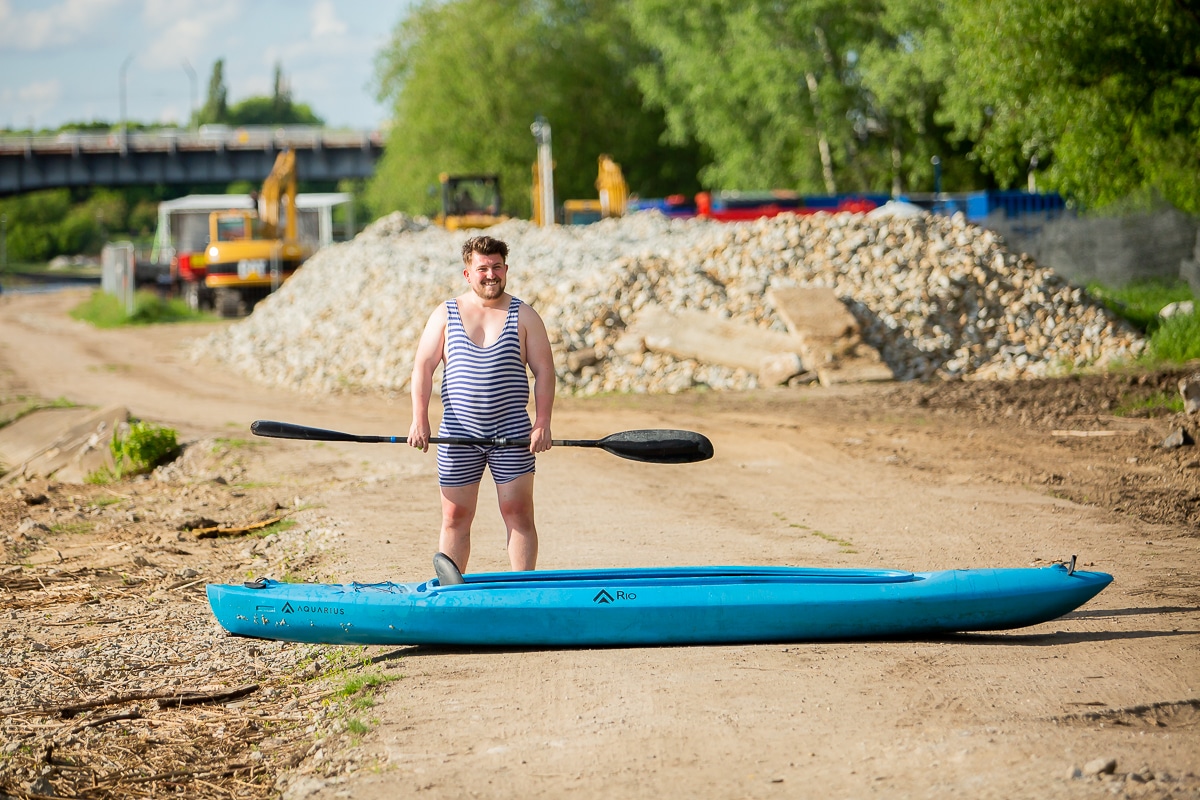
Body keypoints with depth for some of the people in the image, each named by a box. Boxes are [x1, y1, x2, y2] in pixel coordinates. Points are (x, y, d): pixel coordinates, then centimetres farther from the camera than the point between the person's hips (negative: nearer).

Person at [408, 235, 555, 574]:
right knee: (455, 517, 3)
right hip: (458, 433, 1)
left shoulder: (524, 316, 5)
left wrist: (542, 423, -9)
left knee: (519, 514, -4)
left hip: (512, 433, -1)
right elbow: (422, 367, 3)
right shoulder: (445, 315, 7)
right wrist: (419, 419, -9)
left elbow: (544, 371, 2)